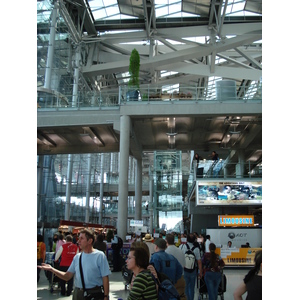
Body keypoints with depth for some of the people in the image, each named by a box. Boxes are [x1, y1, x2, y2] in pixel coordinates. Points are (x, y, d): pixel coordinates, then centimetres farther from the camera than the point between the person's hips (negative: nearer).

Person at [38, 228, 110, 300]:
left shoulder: (99, 256, -8)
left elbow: (105, 278, -10)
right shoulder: (77, 257, 8)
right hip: (78, 294, 5)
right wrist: (52, 269, -4)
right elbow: (67, 276, 6)